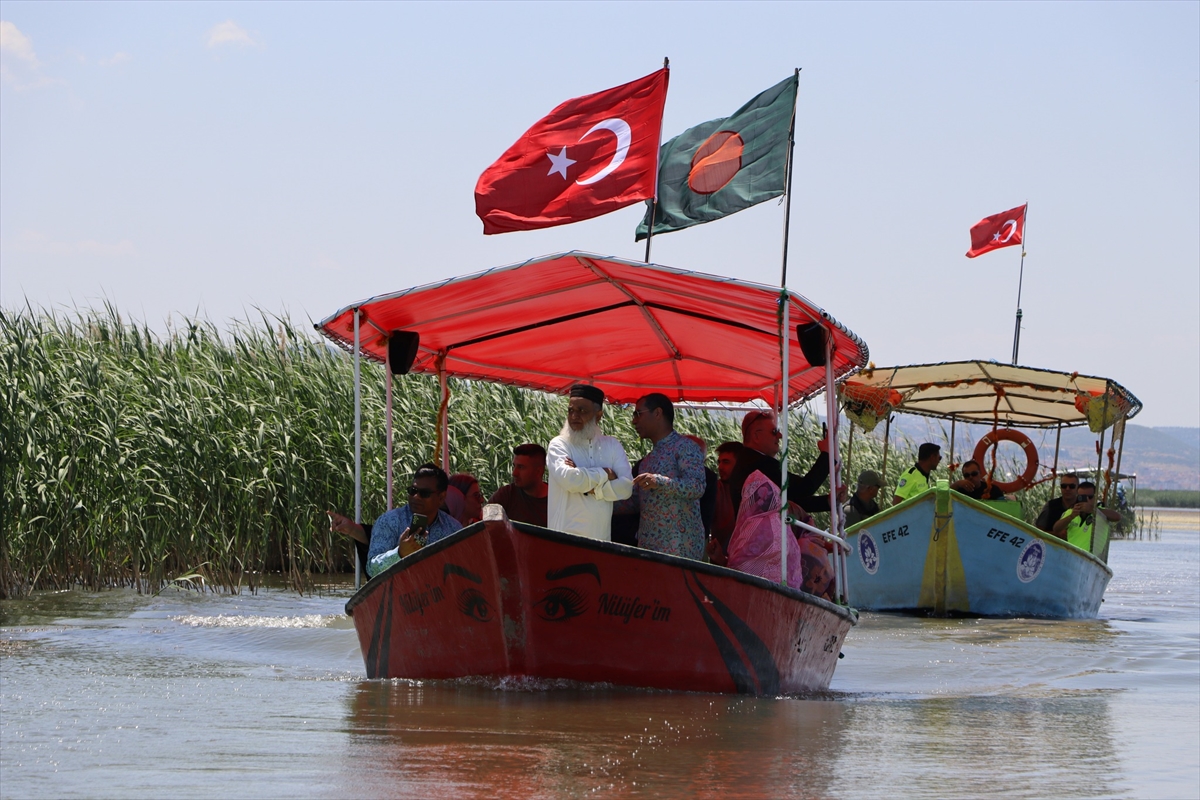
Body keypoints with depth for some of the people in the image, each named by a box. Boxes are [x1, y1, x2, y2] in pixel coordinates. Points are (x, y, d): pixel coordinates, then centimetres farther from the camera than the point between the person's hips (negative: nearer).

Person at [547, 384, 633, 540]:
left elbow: (626, 487, -2)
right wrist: (604, 474, -5)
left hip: (601, 537, 3)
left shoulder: (612, 446, 10)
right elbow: (567, 478, -18)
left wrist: (588, 487, -12)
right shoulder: (559, 445, 1)